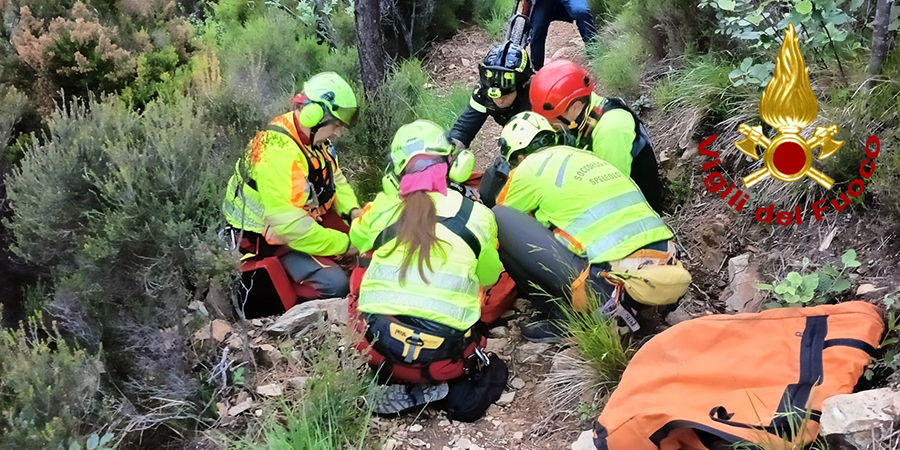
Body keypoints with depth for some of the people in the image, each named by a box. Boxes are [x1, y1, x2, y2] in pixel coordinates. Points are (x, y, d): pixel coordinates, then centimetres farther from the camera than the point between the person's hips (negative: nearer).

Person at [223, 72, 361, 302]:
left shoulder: (314, 136, -4)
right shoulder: (278, 153, -32)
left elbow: (335, 179, 10)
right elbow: (289, 224, -33)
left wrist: (353, 210, -10)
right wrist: (343, 245, -26)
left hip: (309, 217, 9)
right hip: (273, 235, -9)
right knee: (334, 284, -23)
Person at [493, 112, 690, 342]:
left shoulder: (530, 168, 3)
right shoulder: (583, 155, 23)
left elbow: (501, 217, 18)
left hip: (608, 288, -8)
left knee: (500, 220, -2)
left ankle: (561, 318, 1)